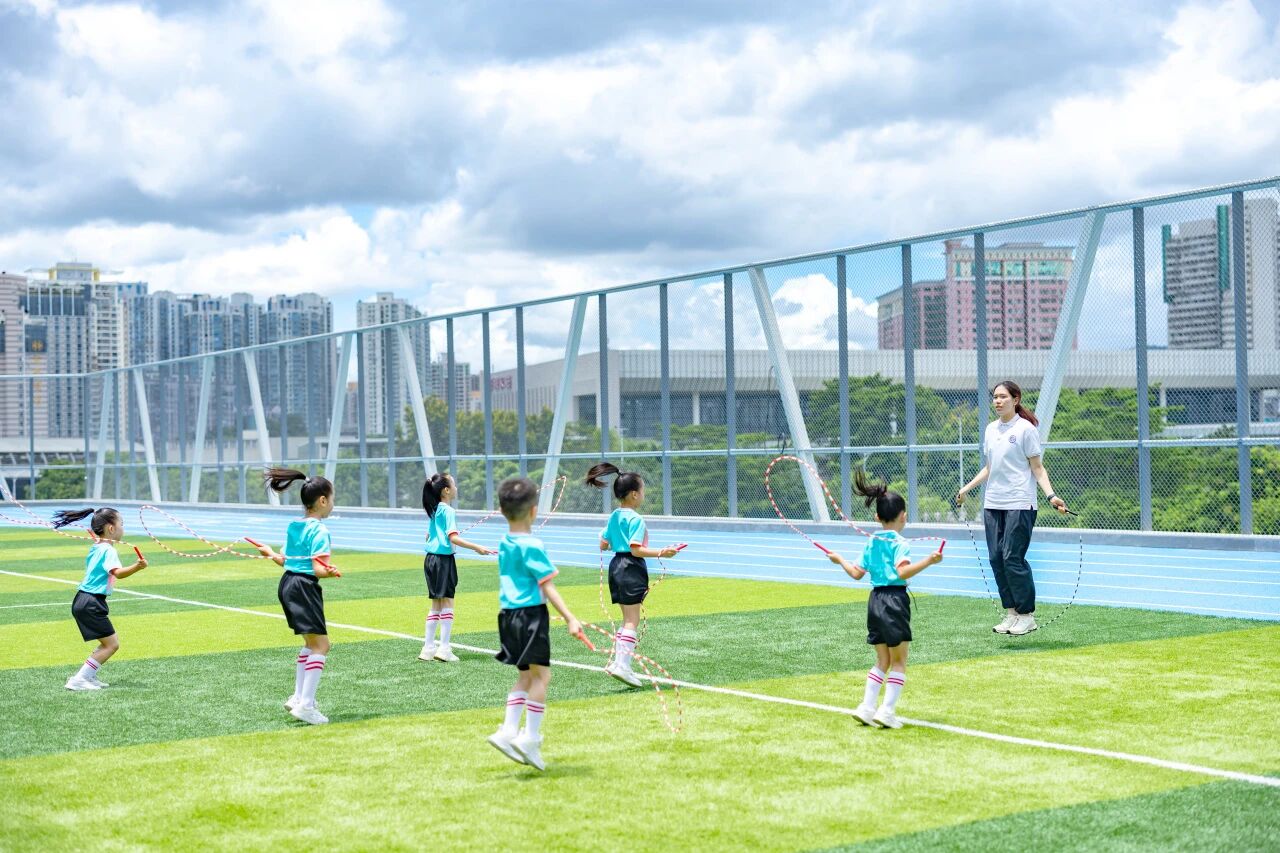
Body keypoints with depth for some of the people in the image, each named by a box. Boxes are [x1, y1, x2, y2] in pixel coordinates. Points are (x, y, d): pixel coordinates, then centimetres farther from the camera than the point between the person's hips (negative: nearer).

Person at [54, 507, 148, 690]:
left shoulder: (96, 548, 14)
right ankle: (78, 680, -9)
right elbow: (118, 572, -30)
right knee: (112, 644, -8)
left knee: (110, 643, 14)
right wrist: (137, 567, -45)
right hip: (91, 603, -10)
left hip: (83, 601, 10)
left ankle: (88, 676, 14)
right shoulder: (108, 550, -13)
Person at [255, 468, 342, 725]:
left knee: (311, 643, 20)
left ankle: (298, 697, 21)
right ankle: (306, 705, -13)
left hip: (288, 584, 10)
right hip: (304, 587, -10)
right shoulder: (319, 530, -13)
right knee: (320, 645, -7)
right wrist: (330, 572, -28)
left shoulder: (293, 526, 12)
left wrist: (270, 554, 29)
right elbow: (318, 568, -20)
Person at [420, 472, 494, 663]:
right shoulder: (448, 511, -13)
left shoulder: (434, 510, 13)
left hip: (430, 559, 9)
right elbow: (453, 538, -22)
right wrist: (476, 548, -24)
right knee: (447, 603, -5)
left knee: (436, 604, 12)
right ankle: (444, 649, -7)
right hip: (444, 559, -9)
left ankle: (428, 648, 13)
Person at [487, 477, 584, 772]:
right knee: (540, 675, -1)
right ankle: (530, 739, -2)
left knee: (526, 676, 15)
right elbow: (548, 587, -18)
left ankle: (508, 730, 8)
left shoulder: (504, 545, 9)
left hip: (508, 613, 8)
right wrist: (569, 618, -20)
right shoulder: (533, 546, -14)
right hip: (532, 614, -8)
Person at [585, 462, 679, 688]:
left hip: (616, 566, 9)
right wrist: (661, 553, -24)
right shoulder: (635, 519, -15)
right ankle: (622, 665, -14)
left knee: (628, 619, 17)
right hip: (631, 569, -9)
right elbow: (636, 549, -22)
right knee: (632, 621, -7)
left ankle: (618, 661, 17)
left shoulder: (614, 517, 11)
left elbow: (604, 545, 16)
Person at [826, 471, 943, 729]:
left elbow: (857, 573, 13)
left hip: (875, 600, 7)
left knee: (882, 661, 16)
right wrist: (928, 561, -28)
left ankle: (866, 707, 10)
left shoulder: (871, 543, 10)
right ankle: (887, 710, -4)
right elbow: (903, 571, -24)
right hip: (895, 600, -7)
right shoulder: (900, 543, -9)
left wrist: (840, 560, 29)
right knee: (898, 661, 3)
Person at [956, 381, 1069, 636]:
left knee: (1013, 558, -10)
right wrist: (967, 488, 18)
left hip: (1019, 504, -7)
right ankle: (1011, 613, 12)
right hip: (992, 504, 7)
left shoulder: (1025, 429, -5)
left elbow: (1037, 468, -4)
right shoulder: (990, 429, 14)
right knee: (996, 558, 3)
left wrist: (1051, 495, -15)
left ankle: (1027, 615, 0)